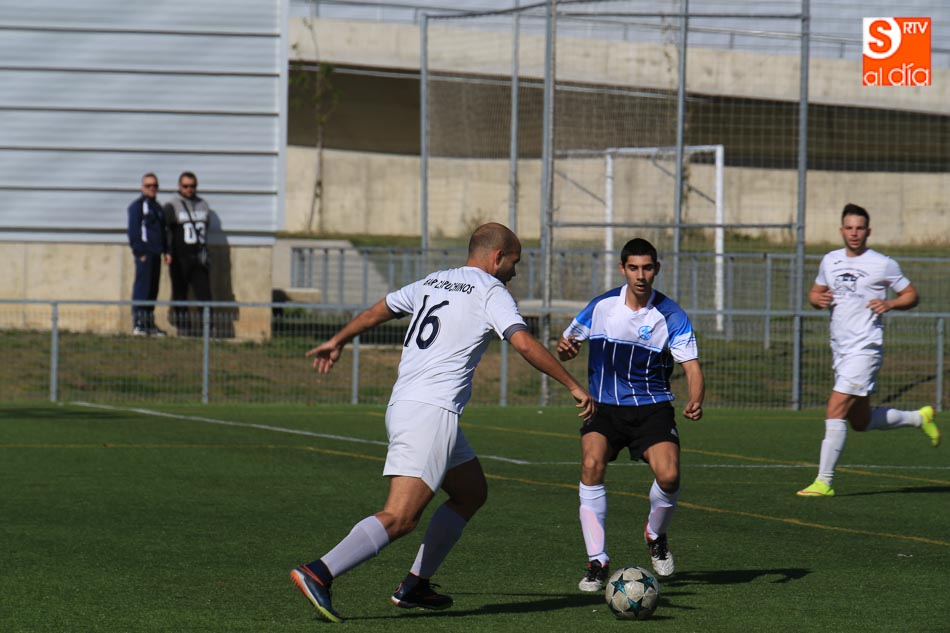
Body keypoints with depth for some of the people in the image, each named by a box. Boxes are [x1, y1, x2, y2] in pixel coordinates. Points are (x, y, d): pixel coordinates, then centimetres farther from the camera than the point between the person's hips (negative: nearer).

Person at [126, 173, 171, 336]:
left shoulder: (157, 206, 20)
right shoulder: (137, 206, -5)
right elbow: (133, 230, -11)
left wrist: (166, 251, 16)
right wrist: (140, 252, -16)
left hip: (155, 254, 8)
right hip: (143, 253, -8)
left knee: (153, 290, 10)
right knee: (142, 288, -10)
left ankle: (149, 324, 15)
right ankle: (137, 324, -10)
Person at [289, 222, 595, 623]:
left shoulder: (432, 283, 20)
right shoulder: (490, 291, -2)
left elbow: (378, 311, 33)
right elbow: (524, 343, -14)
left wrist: (338, 341, 49)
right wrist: (573, 386, -8)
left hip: (402, 405, 9)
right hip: (432, 412, -9)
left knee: (472, 492, 21)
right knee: (399, 518, -16)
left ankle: (414, 586, 18)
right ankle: (318, 574, -27)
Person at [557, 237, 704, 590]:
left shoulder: (671, 316, -5)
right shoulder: (602, 306, 2)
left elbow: (692, 366, -9)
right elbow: (567, 342, 13)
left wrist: (695, 402, -29)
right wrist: (565, 348, -13)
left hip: (652, 408, -1)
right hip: (604, 407, 1)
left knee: (668, 476, -21)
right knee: (591, 465, -25)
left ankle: (656, 535, 15)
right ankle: (597, 562, -18)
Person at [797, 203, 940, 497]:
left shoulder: (883, 264, -5)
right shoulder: (830, 261, 11)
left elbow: (911, 295, 3)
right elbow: (815, 293, 23)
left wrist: (889, 304, -16)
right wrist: (818, 299, 0)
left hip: (865, 348, -7)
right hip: (840, 349, 7)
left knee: (835, 412, -16)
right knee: (861, 421, 14)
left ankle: (824, 481, -12)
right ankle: (919, 418, 36)